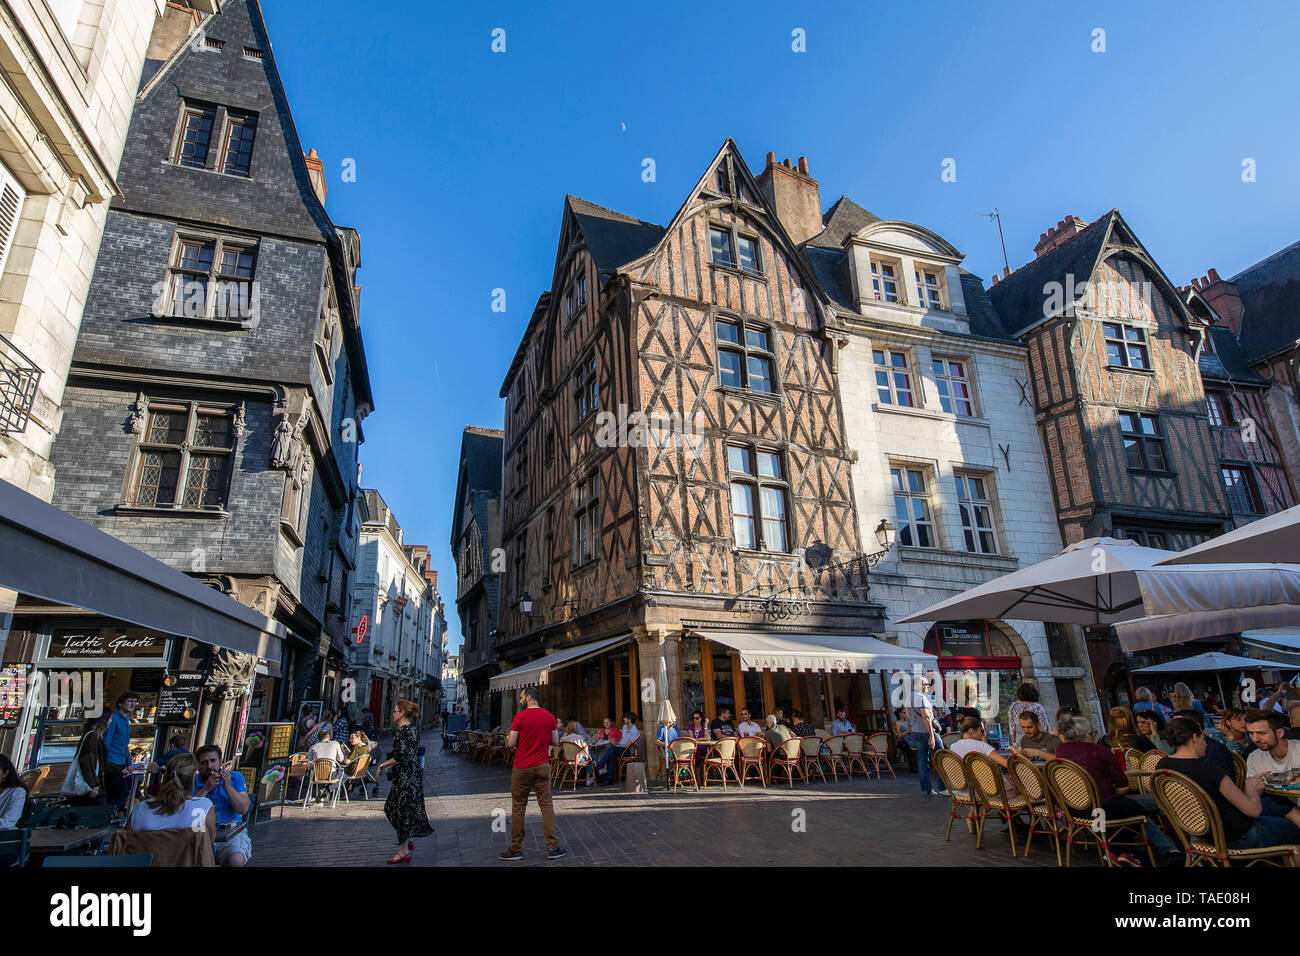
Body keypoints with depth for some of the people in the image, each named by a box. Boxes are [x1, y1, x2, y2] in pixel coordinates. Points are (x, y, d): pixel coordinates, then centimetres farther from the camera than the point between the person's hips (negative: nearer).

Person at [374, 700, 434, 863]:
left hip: (405, 776, -10)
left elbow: (400, 756, -22)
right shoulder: (412, 728, 10)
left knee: (402, 809, -1)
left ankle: (404, 852, 8)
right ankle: (410, 840, 30)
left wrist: (383, 765, -10)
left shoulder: (402, 730, -19)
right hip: (414, 774, 10)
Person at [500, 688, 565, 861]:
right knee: (546, 805, 6)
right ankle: (553, 847, 6)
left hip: (522, 768, -3)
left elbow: (511, 743, -7)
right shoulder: (549, 716, 2)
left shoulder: (519, 717, -9)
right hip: (542, 767, 3)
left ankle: (516, 849, 14)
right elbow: (556, 741, 7)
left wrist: (508, 738, 14)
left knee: (518, 807, 7)